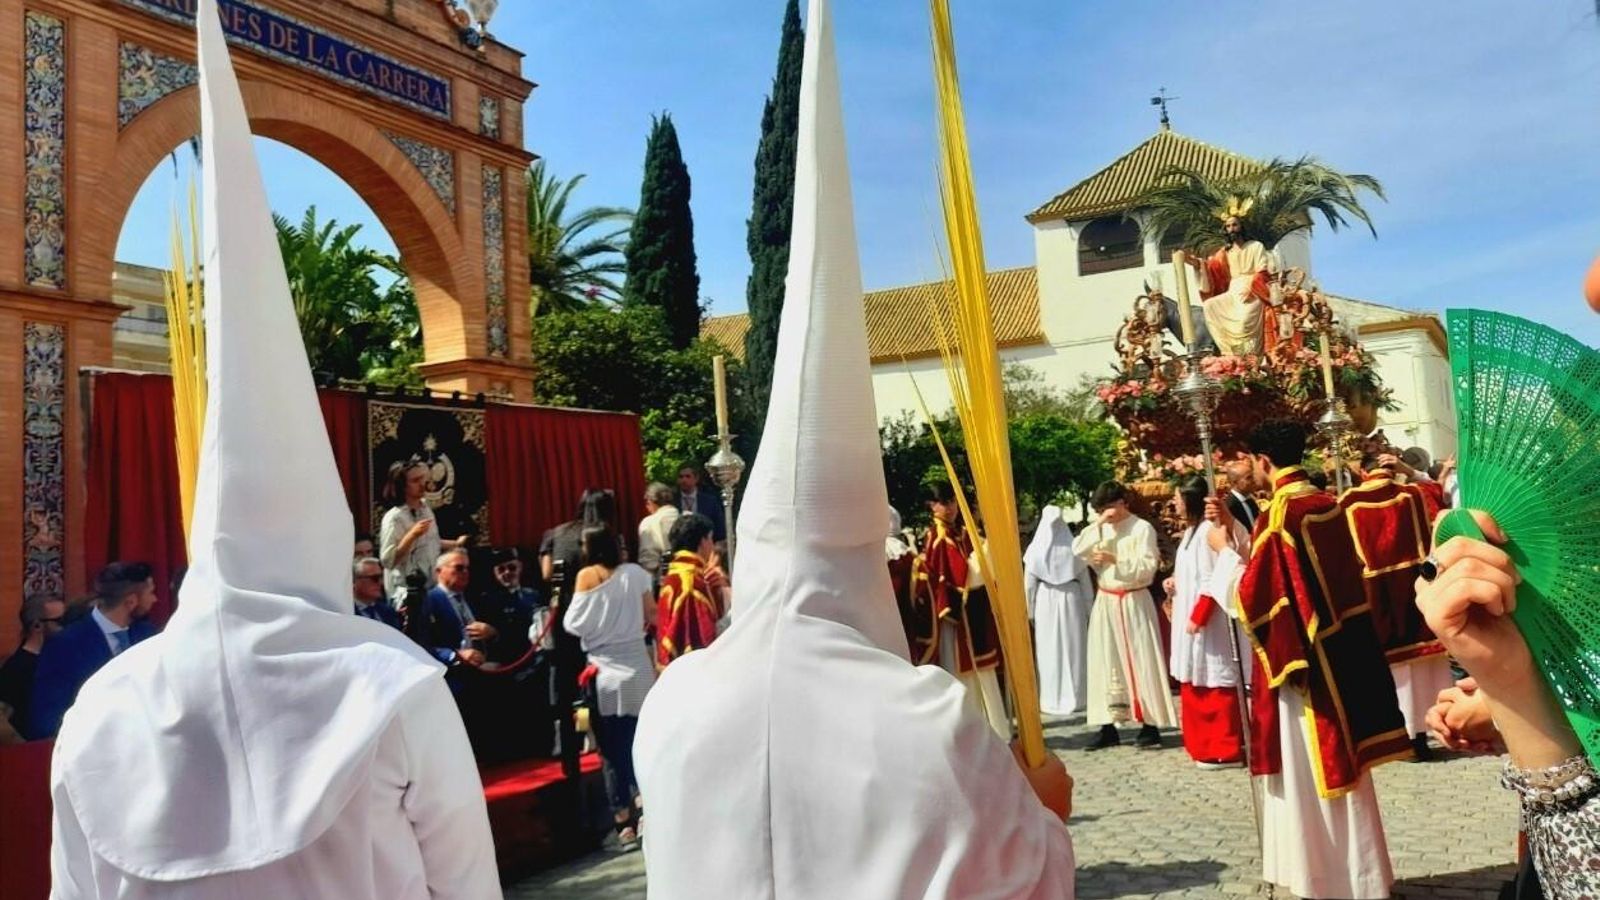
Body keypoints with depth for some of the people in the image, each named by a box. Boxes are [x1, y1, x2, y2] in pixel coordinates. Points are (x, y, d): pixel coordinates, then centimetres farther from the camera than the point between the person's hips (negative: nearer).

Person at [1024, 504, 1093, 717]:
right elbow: (1085, 581, 2)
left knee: (1049, 650, 6)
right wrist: (1089, 608, 11)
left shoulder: (1036, 550, -7)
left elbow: (1029, 584, -3)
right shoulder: (1073, 548, -5)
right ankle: (1075, 698, 15)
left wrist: (1029, 611, 6)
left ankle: (1051, 700, 9)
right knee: (1073, 648, 10)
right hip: (1071, 599, 1)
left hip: (1045, 602, -1)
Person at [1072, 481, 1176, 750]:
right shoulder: (1101, 530, 9)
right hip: (1106, 603, 5)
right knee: (1107, 662, 6)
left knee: (1141, 661, -1)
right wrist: (1097, 524, -12)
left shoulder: (1142, 528, -6)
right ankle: (1109, 727, 12)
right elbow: (1077, 550, -5)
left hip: (1134, 603, -5)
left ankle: (1150, 727, 6)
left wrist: (1115, 560, -23)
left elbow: (1147, 568, -14)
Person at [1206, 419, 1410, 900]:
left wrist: (1224, 548, -5)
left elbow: (1254, 592, -19)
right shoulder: (1325, 503, 6)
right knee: (1336, 763, 18)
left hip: (1303, 659, -9)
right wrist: (1235, 530, 14)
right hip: (1339, 649, 9)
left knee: (1314, 772, 4)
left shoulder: (1280, 513, -20)